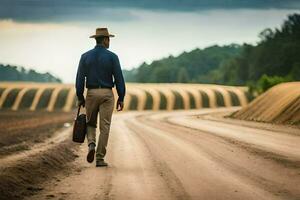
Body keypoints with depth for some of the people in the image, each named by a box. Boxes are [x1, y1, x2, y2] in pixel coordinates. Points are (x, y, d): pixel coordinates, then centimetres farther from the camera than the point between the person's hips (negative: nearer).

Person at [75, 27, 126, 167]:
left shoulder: (85, 56, 1)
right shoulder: (112, 57, -5)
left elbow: (80, 78, -1)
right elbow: (119, 78, -7)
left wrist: (80, 97, 7)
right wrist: (121, 98, 0)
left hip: (91, 93, 2)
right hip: (107, 94, -2)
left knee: (90, 123, 18)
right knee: (104, 127, 2)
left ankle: (91, 145, -10)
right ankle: (100, 159, 0)